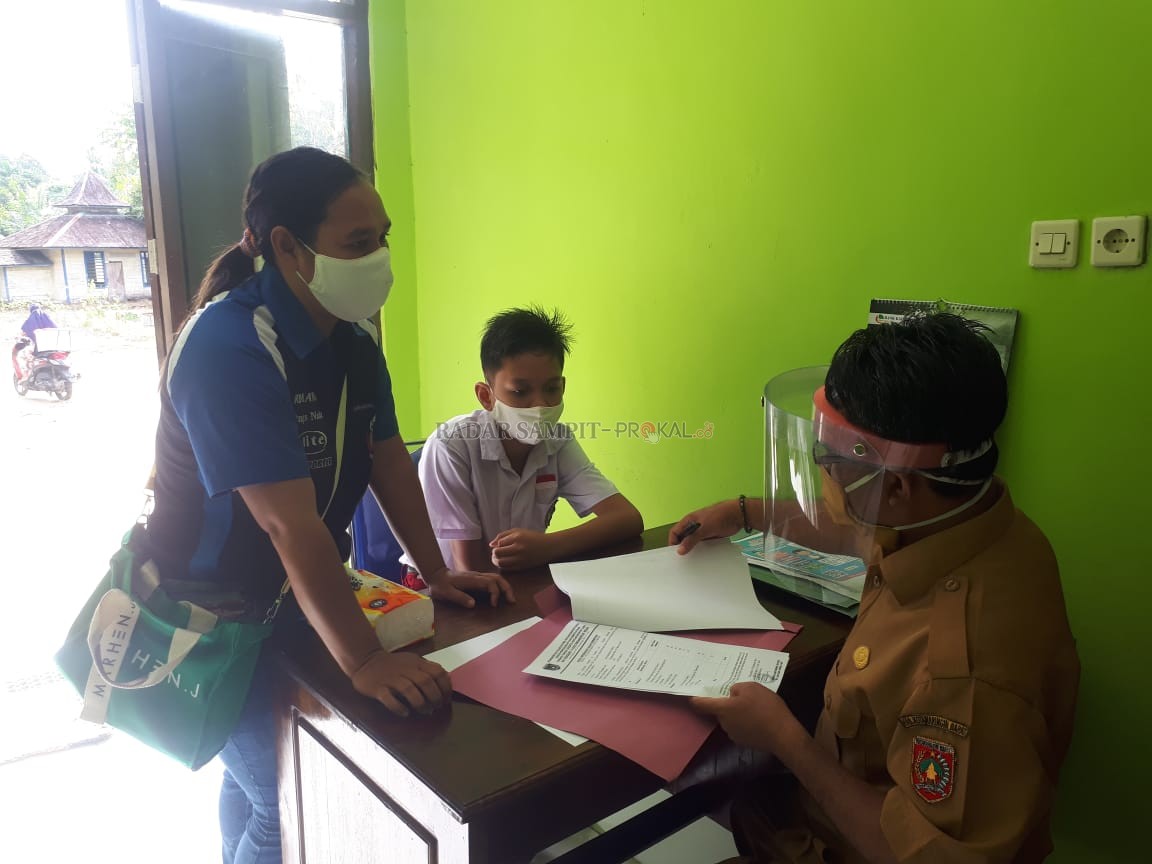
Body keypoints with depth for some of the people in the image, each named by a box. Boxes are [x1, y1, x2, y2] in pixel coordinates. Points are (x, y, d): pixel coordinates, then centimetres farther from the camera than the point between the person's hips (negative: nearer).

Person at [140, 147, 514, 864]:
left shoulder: (354, 336, -3)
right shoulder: (230, 347, -29)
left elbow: (388, 456, 2)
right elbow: (293, 525, -34)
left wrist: (438, 574, -1)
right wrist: (364, 661, -33)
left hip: (293, 603, 8)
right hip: (213, 616, -7)